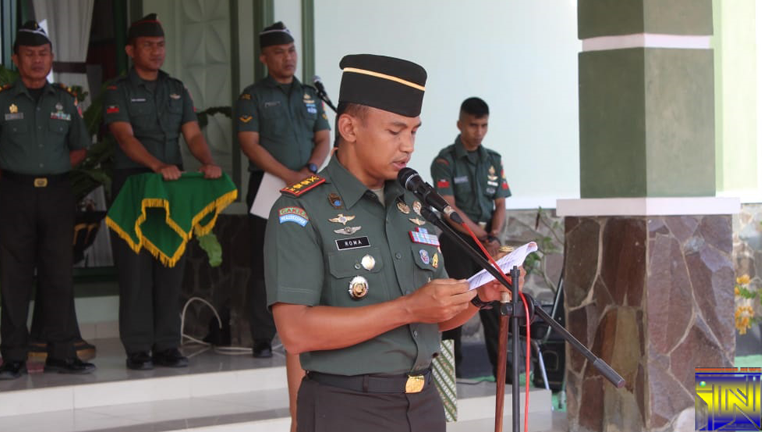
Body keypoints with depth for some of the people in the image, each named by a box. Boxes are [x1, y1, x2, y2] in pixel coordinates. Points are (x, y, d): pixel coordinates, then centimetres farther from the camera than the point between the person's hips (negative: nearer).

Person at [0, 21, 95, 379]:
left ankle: (61, 354, 10)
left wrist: (54, 172, 5)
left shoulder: (66, 100, 11)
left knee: (59, 275, 4)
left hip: (57, 193, 3)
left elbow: (80, 147, 18)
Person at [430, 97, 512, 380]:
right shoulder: (445, 161, -4)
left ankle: (501, 367, 3)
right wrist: (483, 236, -14)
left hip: (489, 242, 4)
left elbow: (500, 205, 10)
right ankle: (452, 367, 5)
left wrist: (494, 235, -9)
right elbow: (450, 209, -11)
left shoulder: (493, 160, 12)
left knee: (494, 303, 1)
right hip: (457, 240, -4)